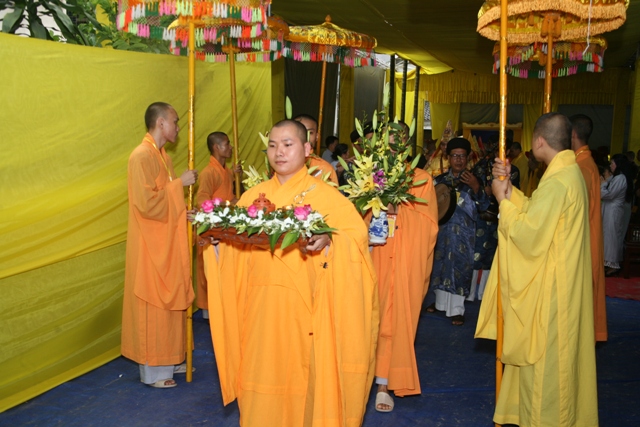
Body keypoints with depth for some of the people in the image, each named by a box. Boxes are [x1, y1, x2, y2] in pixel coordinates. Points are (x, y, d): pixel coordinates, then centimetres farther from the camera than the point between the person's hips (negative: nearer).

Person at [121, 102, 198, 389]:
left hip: (168, 241, 9)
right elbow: (147, 202, -24)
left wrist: (187, 213, 4)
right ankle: (152, 371, 11)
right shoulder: (142, 156, -16)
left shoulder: (161, 155, 13)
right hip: (151, 245, -9)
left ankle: (169, 360, 26)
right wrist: (179, 183, -17)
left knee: (170, 301, 14)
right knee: (153, 306, -1)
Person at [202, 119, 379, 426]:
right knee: (262, 376, 8)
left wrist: (328, 238, -29)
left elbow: (358, 232, -11)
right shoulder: (253, 197, 11)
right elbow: (233, 244, 12)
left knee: (302, 376, 4)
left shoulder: (326, 195, -1)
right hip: (261, 308, 3)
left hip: (304, 309, -3)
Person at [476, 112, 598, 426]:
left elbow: (529, 235, -23)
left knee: (543, 358, 3)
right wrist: (509, 189, 4)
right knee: (555, 353, 20)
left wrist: (503, 200, -12)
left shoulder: (556, 182, -23)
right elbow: (536, 212, 10)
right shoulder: (570, 172, 8)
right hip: (560, 280, 10)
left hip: (549, 287, -10)